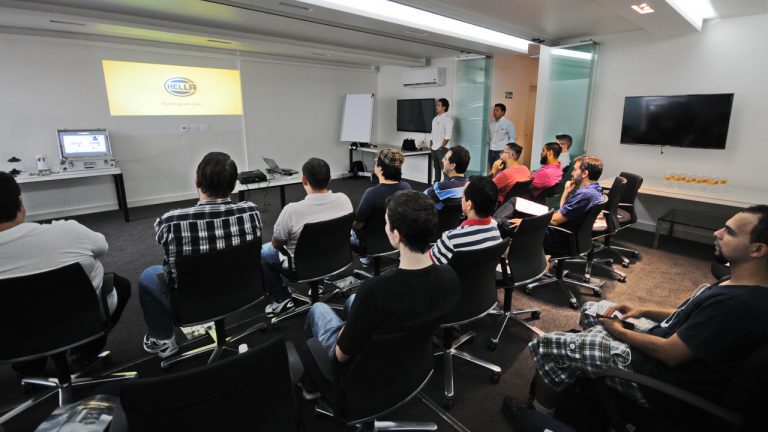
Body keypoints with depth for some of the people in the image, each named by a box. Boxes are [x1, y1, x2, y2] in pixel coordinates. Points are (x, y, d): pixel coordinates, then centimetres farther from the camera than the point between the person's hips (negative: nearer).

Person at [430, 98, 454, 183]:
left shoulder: (447, 119, -7)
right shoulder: (435, 119, 15)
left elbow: (448, 135, -14)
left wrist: (442, 146, -17)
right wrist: (430, 145, 11)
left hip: (442, 149, -7)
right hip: (434, 148, 7)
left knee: (444, 168, -7)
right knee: (436, 167, 12)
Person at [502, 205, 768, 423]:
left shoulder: (738, 304, -31)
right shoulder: (745, 287, -1)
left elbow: (669, 353, -25)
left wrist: (619, 332, -10)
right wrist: (645, 312, 3)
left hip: (660, 379, -10)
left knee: (546, 346, -9)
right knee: (591, 310, 21)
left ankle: (539, 415, 17)